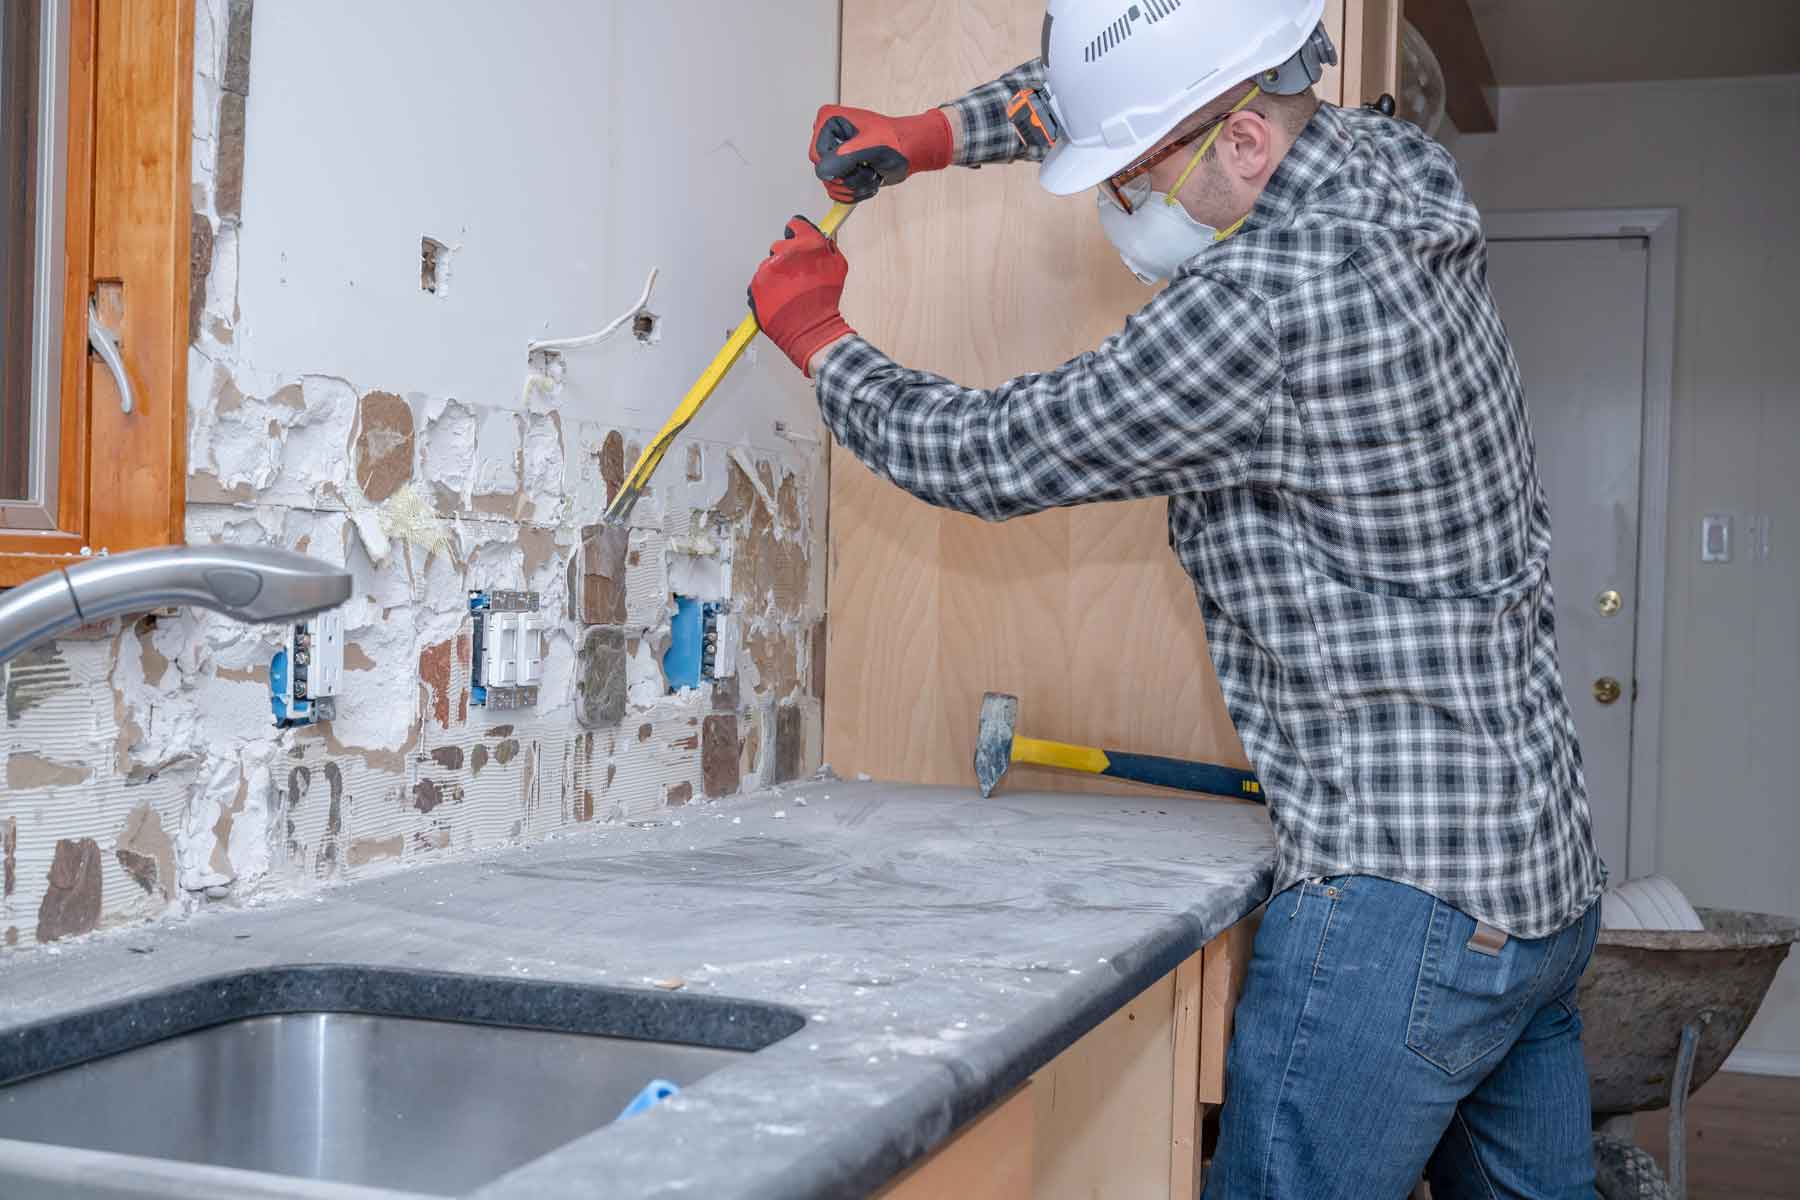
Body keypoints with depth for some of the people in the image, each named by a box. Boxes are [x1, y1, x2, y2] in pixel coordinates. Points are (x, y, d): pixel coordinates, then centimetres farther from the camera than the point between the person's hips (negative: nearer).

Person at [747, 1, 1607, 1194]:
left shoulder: (1267, 299, -22)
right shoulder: (1390, 163, 6)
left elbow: (994, 456, -9)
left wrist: (821, 339, 7)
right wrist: (933, 133, 15)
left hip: (1405, 904, -10)